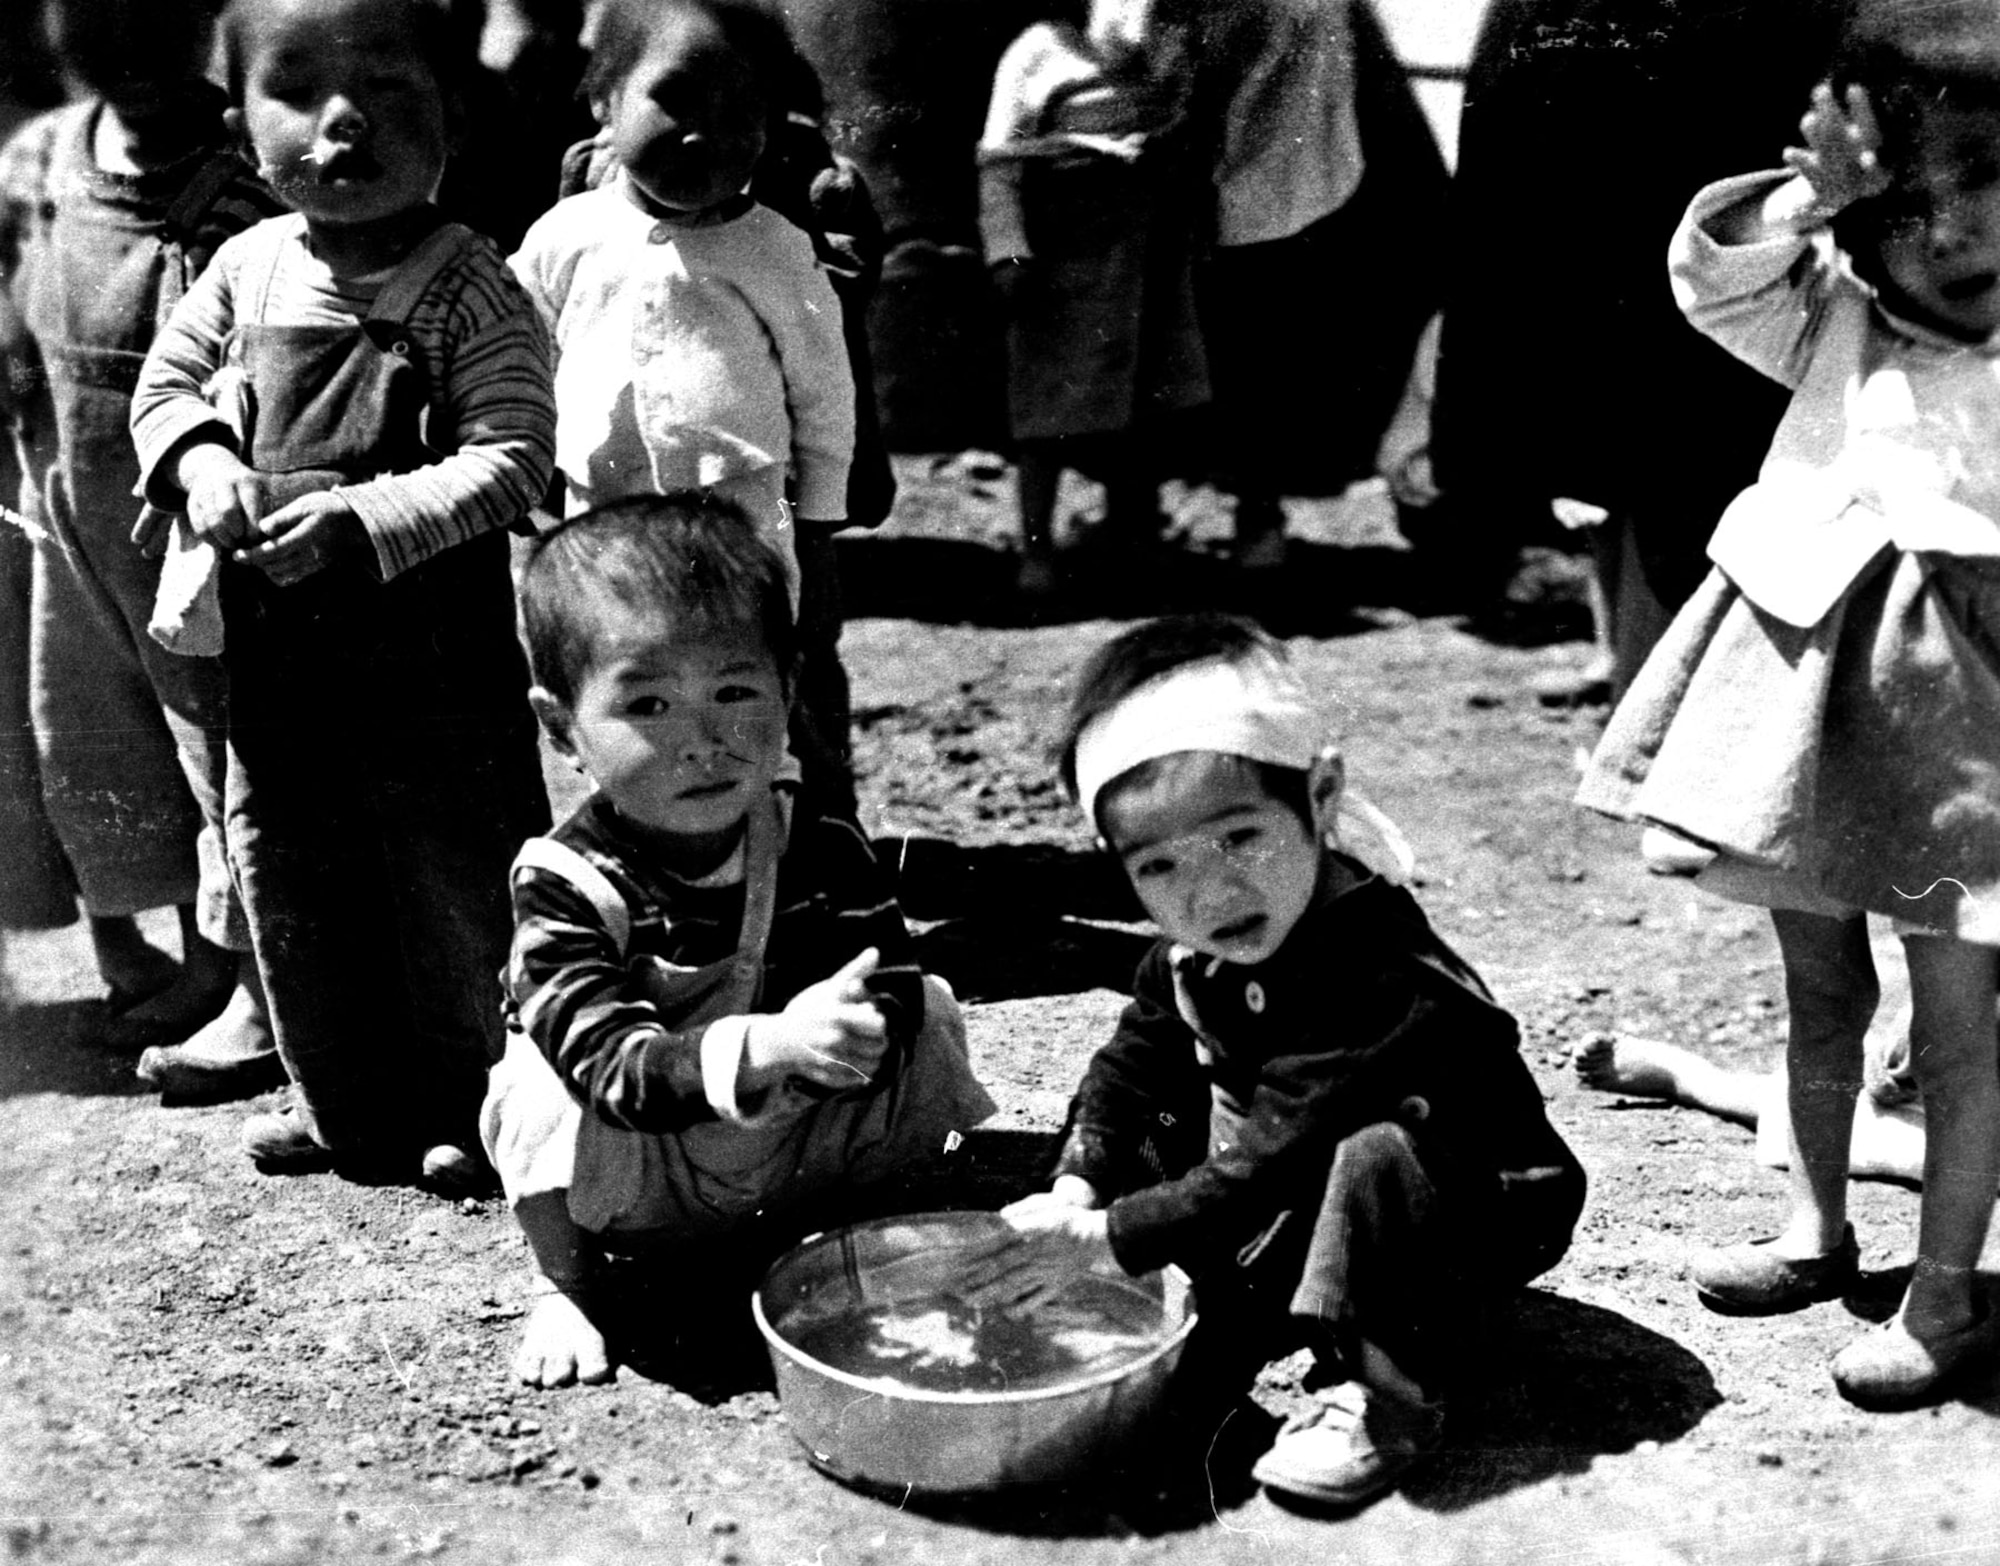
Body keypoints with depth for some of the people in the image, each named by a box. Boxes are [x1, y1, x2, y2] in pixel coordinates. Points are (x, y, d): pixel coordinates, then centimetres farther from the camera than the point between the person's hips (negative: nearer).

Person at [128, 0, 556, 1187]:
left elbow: (512, 459, -18)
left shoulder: (473, 292, -12)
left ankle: (469, 1110, 24)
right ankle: (345, 1106, 32)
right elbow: (167, 379, 13)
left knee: (449, 880, 5)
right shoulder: (247, 269, 3)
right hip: (274, 649, 6)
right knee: (287, 875, 15)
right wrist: (200, 463, -9)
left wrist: (362, 519, -27)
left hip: (431, 654, -5)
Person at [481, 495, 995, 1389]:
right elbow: (612, 1063, -36)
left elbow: (883, 1010, -20)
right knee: (547, 1080, -32)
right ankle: (570, 1288, -1)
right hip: (639, 1191, -3)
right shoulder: (564, 884, -24)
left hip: (804, 1141, 3)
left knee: (927, 1014, -14)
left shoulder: (820, 845, -15)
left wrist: (823, 1053, -44)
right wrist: (769, 1045, -51)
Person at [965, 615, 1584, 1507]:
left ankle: (1385, 1397, -22)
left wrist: (1104, 1237, -31)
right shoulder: (1190, 958, -10)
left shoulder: (1377, 983, -37)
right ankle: (1204, 1335, 1)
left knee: (1376, 1158, -37)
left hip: (1475, 1211, -7)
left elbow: (1267, 1170, -36)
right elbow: (1130, 1066, 3)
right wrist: (1074, 1190, -14)